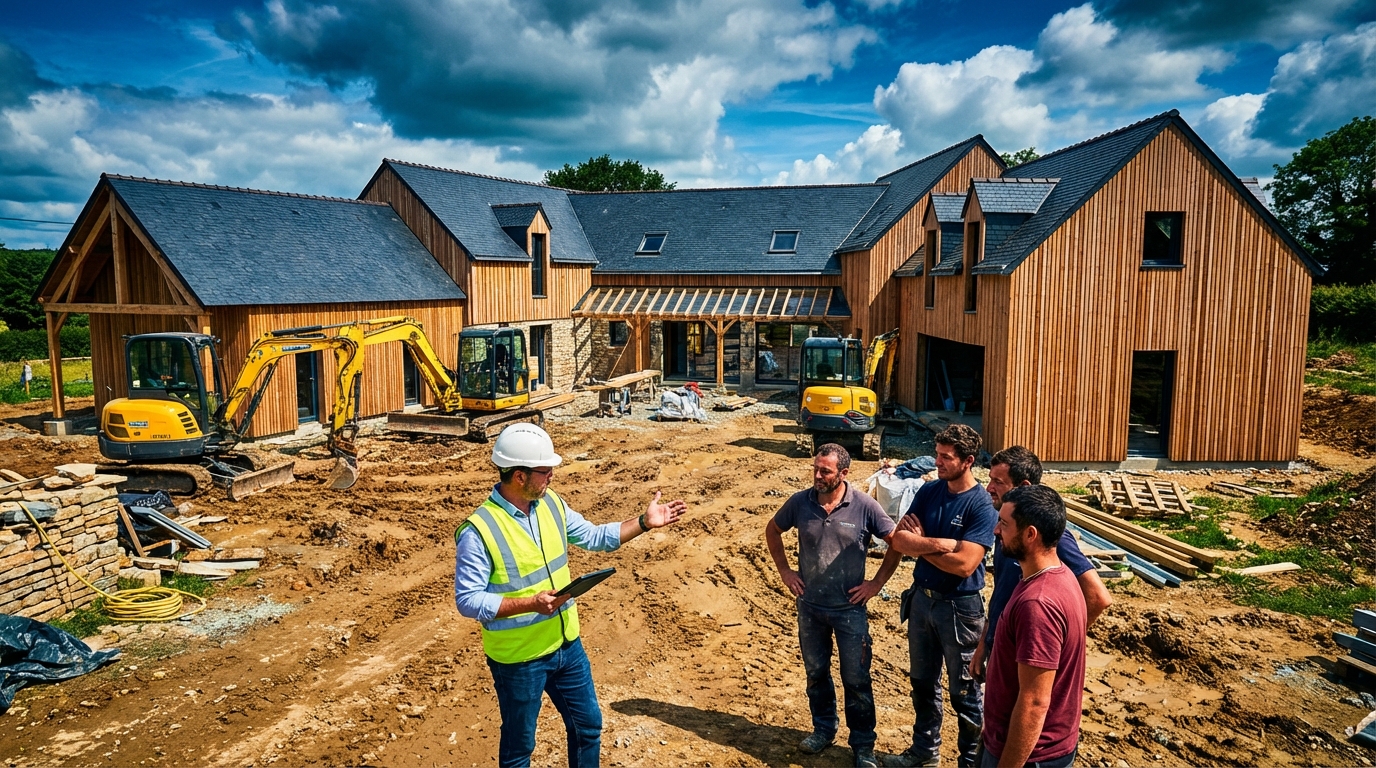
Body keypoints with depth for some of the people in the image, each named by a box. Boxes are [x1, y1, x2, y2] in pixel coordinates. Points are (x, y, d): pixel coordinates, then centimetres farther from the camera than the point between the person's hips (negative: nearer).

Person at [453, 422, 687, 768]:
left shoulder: (551, 503, -3)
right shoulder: (479, 531, -24)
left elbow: (594, 537, 8)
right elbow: (467, 600, -21)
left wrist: (644, 522, -2)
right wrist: (531, 603, -29)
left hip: (566, 645, 6)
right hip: (518, 658, -6)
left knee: (588, 725, 21)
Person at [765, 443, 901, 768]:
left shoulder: (865, 506, -15)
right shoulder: (800, 502, -9)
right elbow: (773, 531, 9)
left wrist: (876, 583, -7)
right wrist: (784, 571, 4)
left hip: (850, 608, -3)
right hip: (809, 606, 3)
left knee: (856, 679, 7)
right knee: (816, 672, 18)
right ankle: (824, 728, 39)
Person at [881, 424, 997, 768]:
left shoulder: (983, 505, -18)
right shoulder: (928, 491, -1)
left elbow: (964, 564, -25)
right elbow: (899, 540, -6)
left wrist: (919, 543, -14)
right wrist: (941, 543, -23)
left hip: (959, 607, -6)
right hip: (921, 598, 6)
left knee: (964, 691, 10)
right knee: (922, 682, 20)